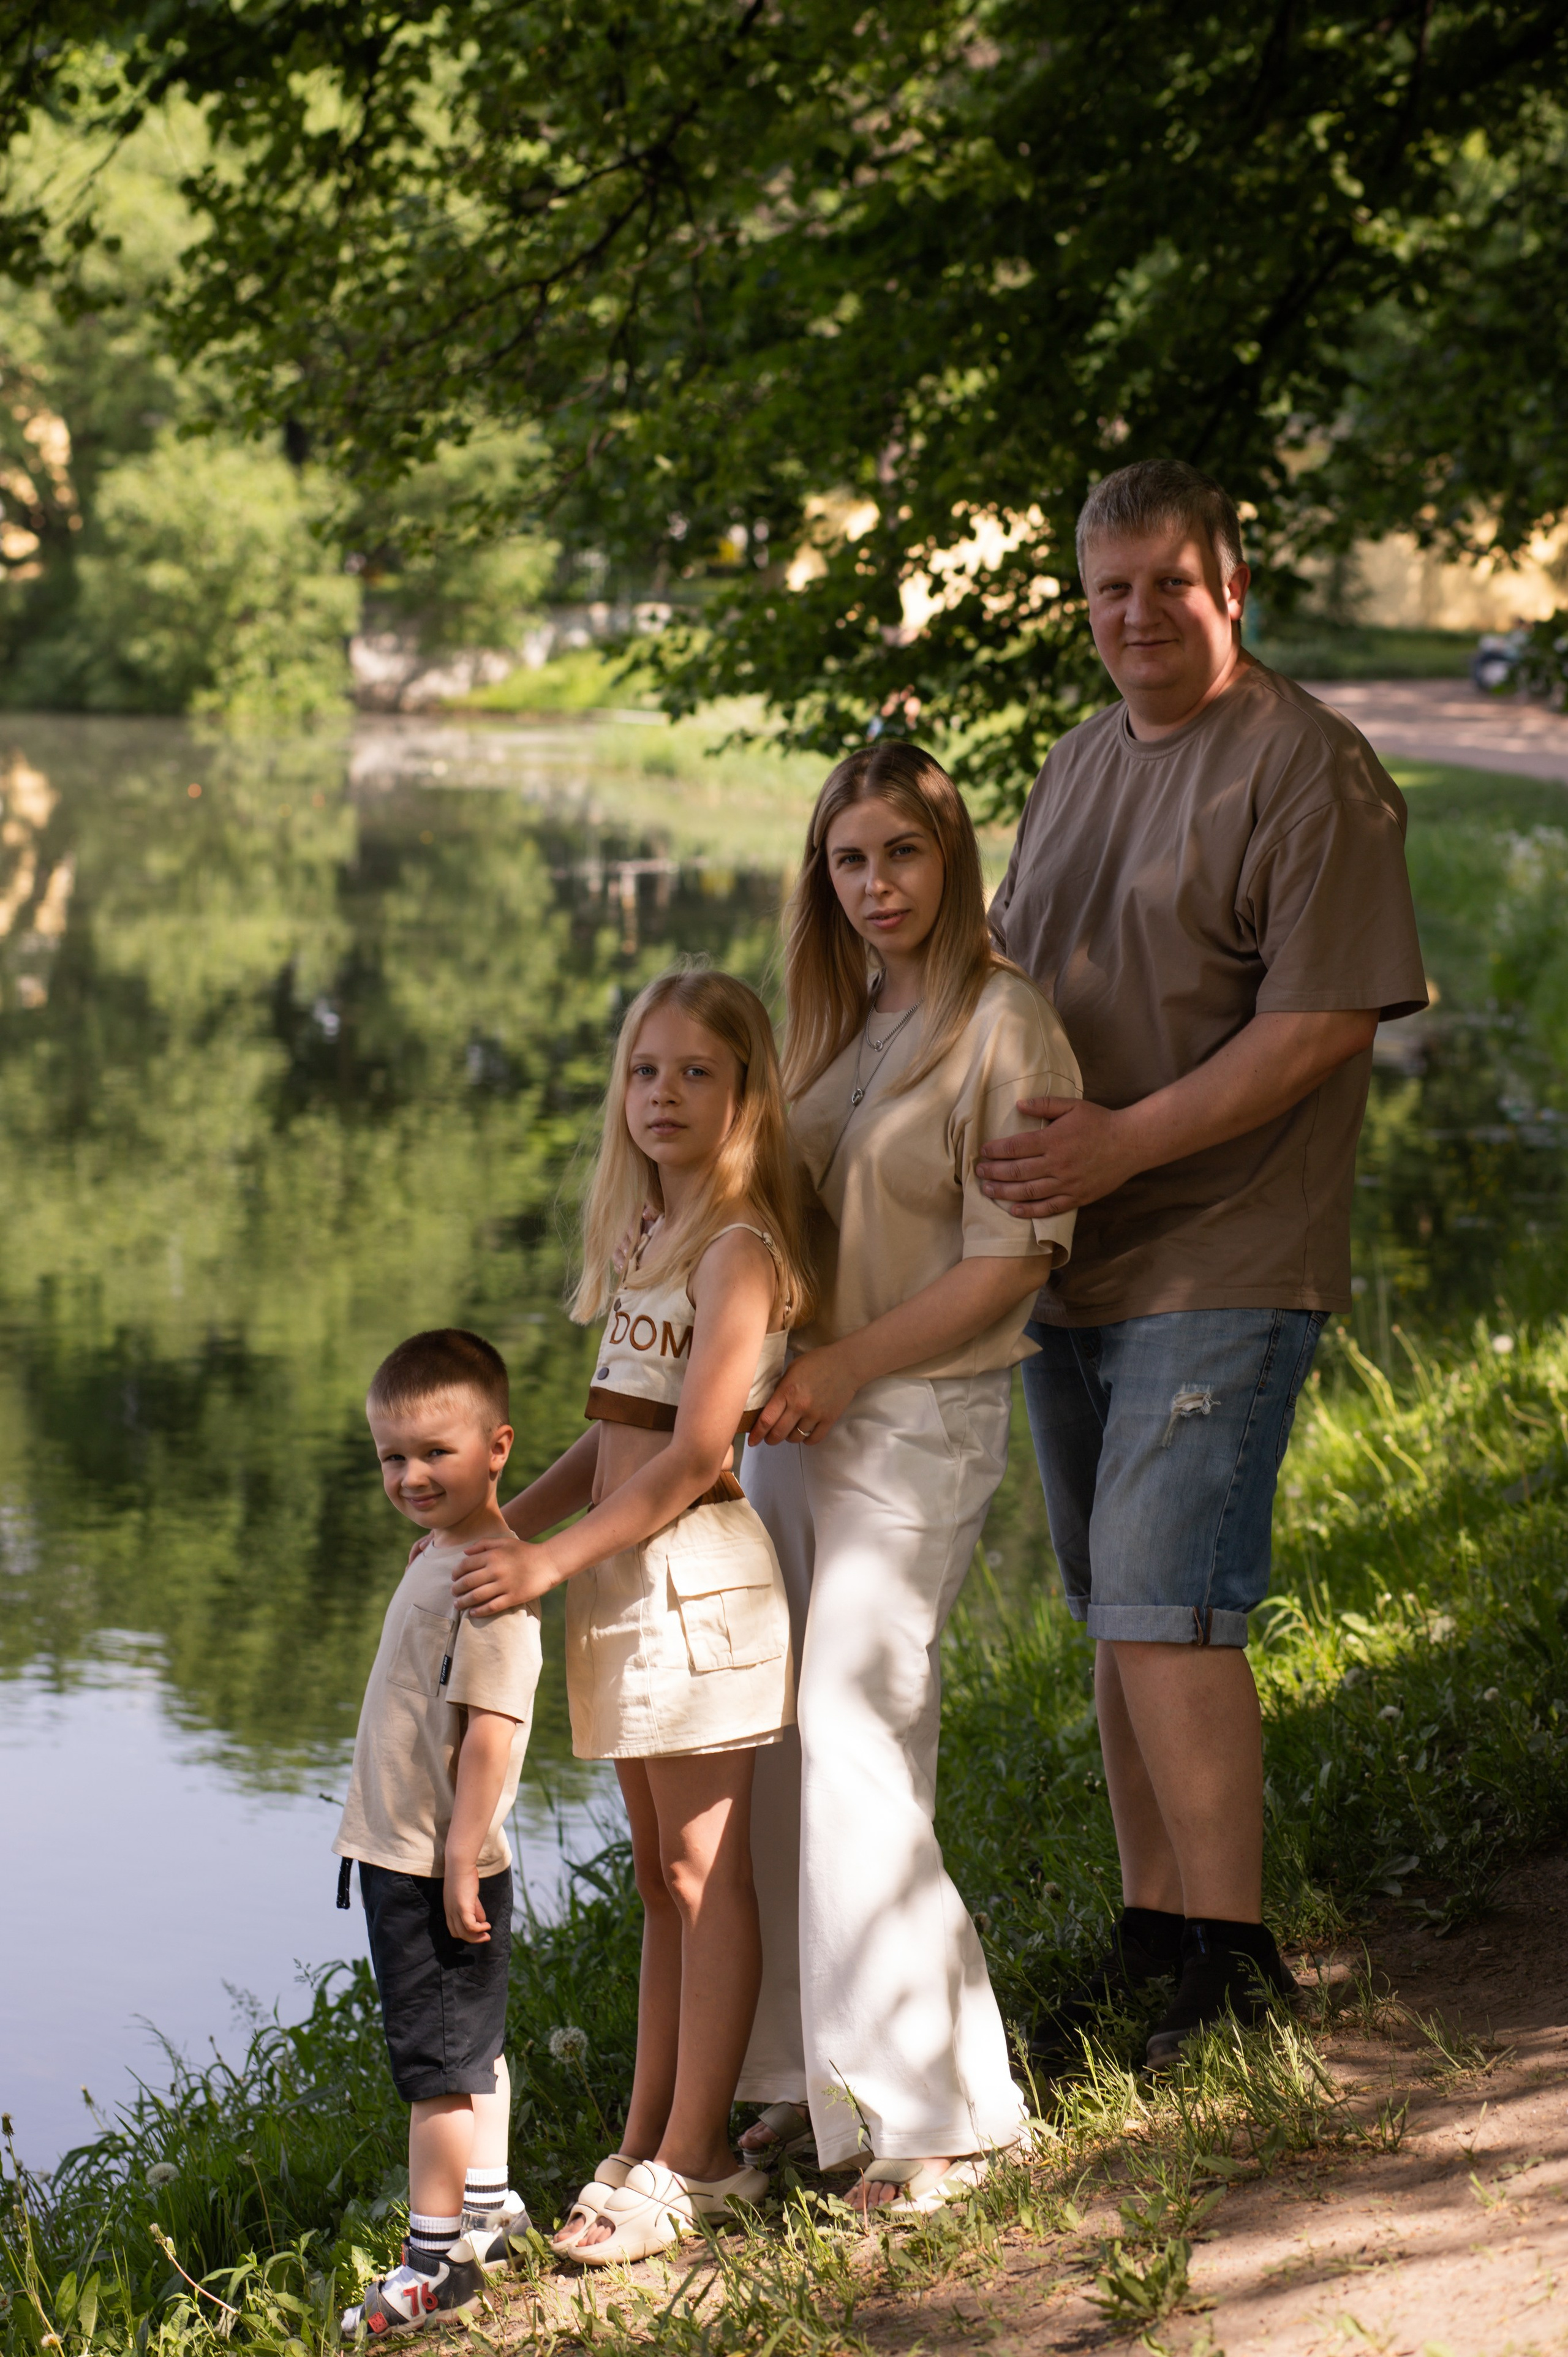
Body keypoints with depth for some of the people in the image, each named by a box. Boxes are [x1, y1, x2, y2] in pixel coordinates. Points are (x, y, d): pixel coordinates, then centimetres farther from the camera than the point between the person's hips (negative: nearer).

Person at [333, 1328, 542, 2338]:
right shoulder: (443, 1558, 12)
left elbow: (491, 1726, -25)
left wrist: (461, 1857, -25)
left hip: (438, 1871, -10)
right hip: (403, 1857, 10)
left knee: (439, 2059, -3)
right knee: (473, 2048, 21)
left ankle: (437, 2257, 4)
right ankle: (490, 2213, 34)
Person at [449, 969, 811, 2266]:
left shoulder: (737, 1250, -13)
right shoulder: (650, 1241, 14)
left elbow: (693, 1453, -18)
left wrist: (552, 1560, -18)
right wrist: (503, 1522, 8)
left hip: (697, 1578, -9)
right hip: (628, 1577, 9)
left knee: (703, 1871, -2)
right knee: (662, 1875, 13)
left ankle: (691, 2162, 3)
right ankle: (646, 2145, 19)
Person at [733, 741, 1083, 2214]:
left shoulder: (1001, 1024, -10)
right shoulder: (838, 1020, 14)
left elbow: (1019, 1255, -14)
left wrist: (848, 1366, -15)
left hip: (918, 1418, -7)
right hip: (799, 1413, 7)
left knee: (860, 1745, -11)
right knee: (778, 1748, 6)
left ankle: (935, 2110, -3)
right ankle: (811, 2078, 16)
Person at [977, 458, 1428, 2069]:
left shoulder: (1310, 770, -10)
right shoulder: (1078, 766, 15)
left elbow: (1325, 1022, -17)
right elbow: (1014, 969, 24)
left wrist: (1125, 1141, -23)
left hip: (1220, 1268, -8)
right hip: (1071, 1265, 8)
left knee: (1164, 1610, -12)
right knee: (1113, 1613, 11)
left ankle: (1237, 1967, -4)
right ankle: (1151, 1934, 21)